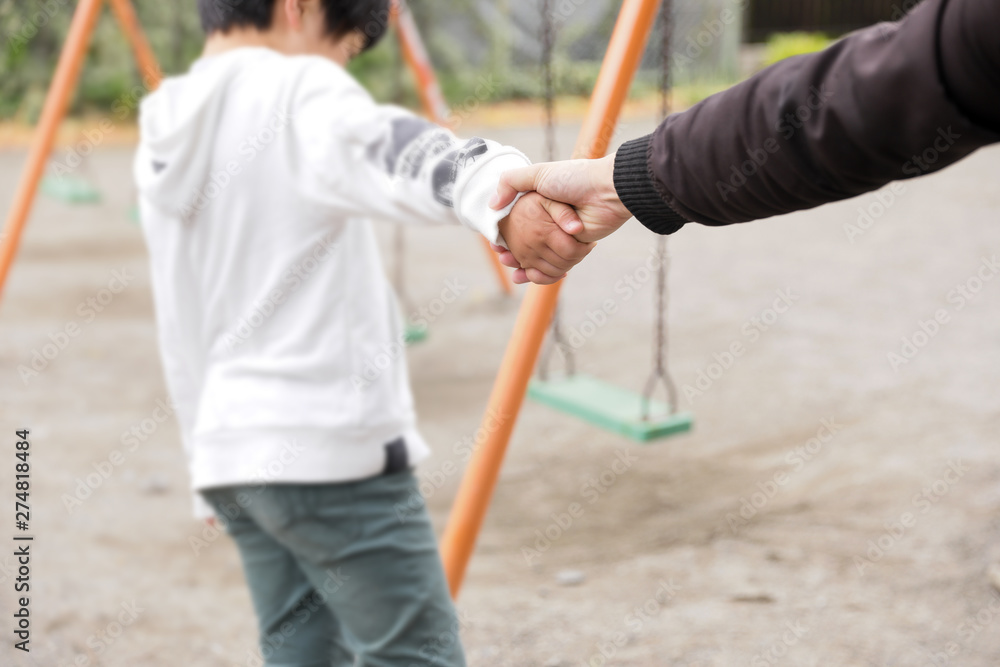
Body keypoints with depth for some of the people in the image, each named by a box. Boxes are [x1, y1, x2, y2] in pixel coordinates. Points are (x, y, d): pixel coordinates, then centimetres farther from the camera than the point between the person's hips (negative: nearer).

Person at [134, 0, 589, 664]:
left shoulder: (165, 147, 14)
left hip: (230, 449, 8)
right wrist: (501, 194, -51)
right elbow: (393, 153, -33)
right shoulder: (297, 92, -9)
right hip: (330, 447, -8)